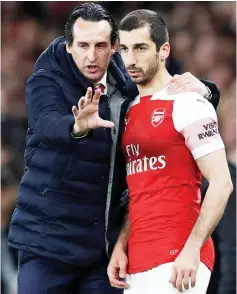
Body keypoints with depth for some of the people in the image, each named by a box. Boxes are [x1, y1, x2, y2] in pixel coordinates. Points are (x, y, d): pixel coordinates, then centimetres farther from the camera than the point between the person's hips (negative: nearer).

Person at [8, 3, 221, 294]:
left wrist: (202, 90, -11)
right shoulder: (46, 82, -7)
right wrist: (78, 126, -51)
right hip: (48, 237, -4)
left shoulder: (127, 87, 6)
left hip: (105, 243, 4)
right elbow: (49, 124, -28)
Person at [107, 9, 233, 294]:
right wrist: (121, 246, 9)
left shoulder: (187, 105, -7)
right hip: (138, 261, 8)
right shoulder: (131, 112, 17)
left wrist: (192, 249, -19)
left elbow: (221, 183, -12)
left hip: (176, 260, -8)